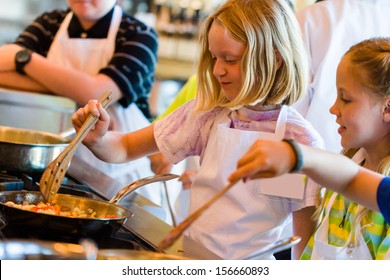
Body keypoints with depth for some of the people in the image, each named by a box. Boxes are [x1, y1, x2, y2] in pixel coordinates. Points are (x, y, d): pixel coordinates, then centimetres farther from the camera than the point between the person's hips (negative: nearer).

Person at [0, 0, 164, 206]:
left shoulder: (139, 35, -5)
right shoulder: (49, 25, 8)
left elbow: (96, 93, -20)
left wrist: (24, 58, -15)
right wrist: (72, 87, -21)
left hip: (118, 174, -3)